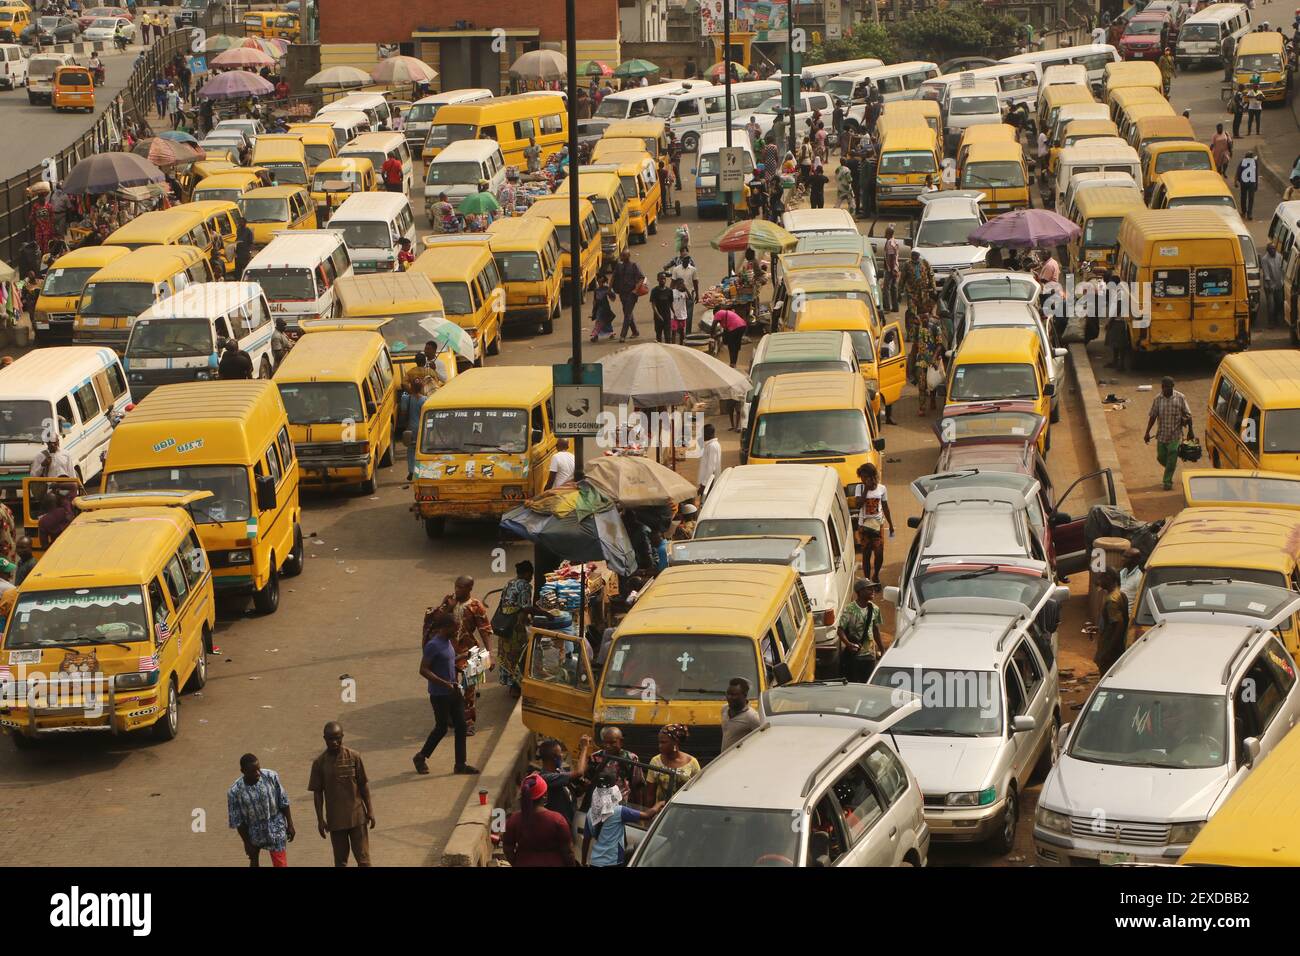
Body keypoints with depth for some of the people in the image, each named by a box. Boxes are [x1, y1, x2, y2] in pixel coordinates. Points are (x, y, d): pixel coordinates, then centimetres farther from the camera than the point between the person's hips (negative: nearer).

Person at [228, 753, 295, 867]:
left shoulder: (271, 777, -21)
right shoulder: (235, 792, -24)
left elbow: (283, 803, -7)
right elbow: (238, 821, -13)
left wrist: (290, 825, -2)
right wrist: (247, 843, -7)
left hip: (275, 828, -1)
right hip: (254, 832, 1)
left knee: (280, 863, -3)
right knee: (254, 861, 23)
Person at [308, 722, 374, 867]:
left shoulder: (354, 757, -7)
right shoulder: (319, 763, -6)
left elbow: (364, 785, 0)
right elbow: (317, 793, 0)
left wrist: (370, 811, -1)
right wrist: (320, 819, -2)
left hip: (357, 816, -1)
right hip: (335, 819, 1)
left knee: (363, 857, 2)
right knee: (340, 860, 10)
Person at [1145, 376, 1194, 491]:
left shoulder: (1180, 398, -7)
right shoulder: (1158, 399, -1)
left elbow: (1188, 415, -1)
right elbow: (1153, 416, 4)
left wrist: (1190, 430, -2)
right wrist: (1147, 432, 2)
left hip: (1175, 434, -3)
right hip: (1162, 434, 3)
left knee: (1171, 459, -6)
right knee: (1161, 457, 10)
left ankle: (1167, 481, 4)